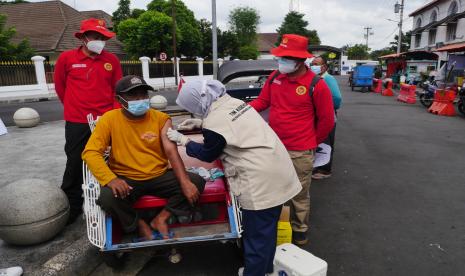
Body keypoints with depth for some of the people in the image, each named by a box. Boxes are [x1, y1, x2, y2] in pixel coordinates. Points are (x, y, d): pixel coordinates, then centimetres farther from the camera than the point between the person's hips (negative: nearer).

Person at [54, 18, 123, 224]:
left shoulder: (112, 60, 3)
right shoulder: (66, 58, 0)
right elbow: (60, 86, 12)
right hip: (77, 123, -1)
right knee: (75, 164, 5)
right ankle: (71, 207, 21)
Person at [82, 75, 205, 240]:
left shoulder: (161, 119, -3)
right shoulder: (109, 119, -6)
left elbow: (172, 151, -13)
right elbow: (90, 152, -12)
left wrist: (185, 182, -27)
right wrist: (111, 178, -29)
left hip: (159, 176, 2)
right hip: (126, 179, -1)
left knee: (196, 182, -17)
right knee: (107, 197, -32)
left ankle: (161, 219, -3)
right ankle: (139, 225, -3)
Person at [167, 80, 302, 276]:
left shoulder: (213, 123, -17)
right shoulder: (234, 102, 8)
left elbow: (207, 155, 2)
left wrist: (183, 140, 15)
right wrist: (201, 124, 26)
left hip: (262, 181, -9)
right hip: (278, 171, 9)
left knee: (256, 236, 8)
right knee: (267, 230, 23)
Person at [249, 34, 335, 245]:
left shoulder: (316, 85, -14)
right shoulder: (275, 77, 1)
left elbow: (326, 120, -5)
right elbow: (262, 101, 10)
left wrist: (312, 142, 4)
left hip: (300, 153, -5)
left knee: (299, 195, 11)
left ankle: (300, 230, 34)